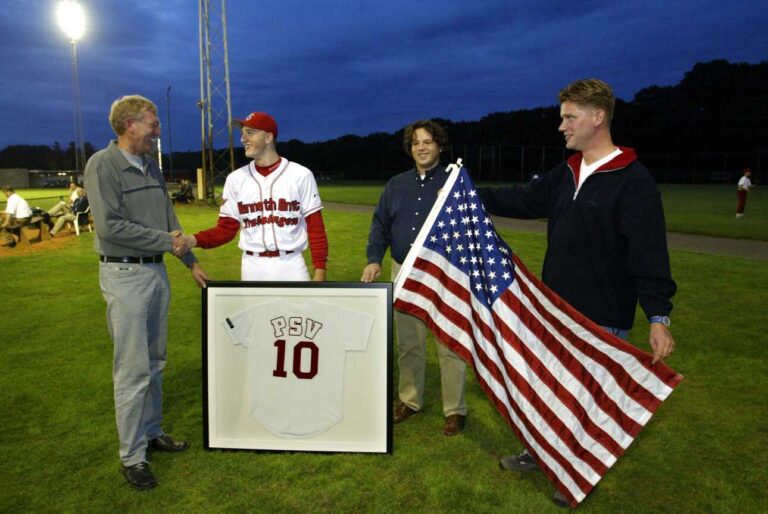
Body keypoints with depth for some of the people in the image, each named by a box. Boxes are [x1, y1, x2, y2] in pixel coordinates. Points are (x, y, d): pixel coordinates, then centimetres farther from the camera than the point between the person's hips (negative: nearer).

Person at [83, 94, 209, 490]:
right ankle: (132, 456, 11)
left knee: (154, 363, 15)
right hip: (125, 275, -7)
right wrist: (166, 241, -12)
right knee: (133, 370, -2)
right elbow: (109, 226, -19)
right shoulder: (103, 165, -11)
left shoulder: (150, 166, 12)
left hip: (157, 271, 7)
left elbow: (169, 219, 17)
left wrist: (191, 262, 18)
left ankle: (152, 432, 30)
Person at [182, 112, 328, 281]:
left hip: (291, 266, -2)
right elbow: (226, 228, 4)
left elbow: (315, 227, -4)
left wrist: (320, 270, -10)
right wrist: (194, 240, -14)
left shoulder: (300, 175, -3)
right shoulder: (235, 179, 5)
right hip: (253, 267, 2)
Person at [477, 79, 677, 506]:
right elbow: (525, 200, 13)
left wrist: (659, 316, -26)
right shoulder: (566, 174, 6)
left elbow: (649, 254, -22)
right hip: (557, 307, 8)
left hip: (603, 317, -7)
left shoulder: (634, 181, -17)